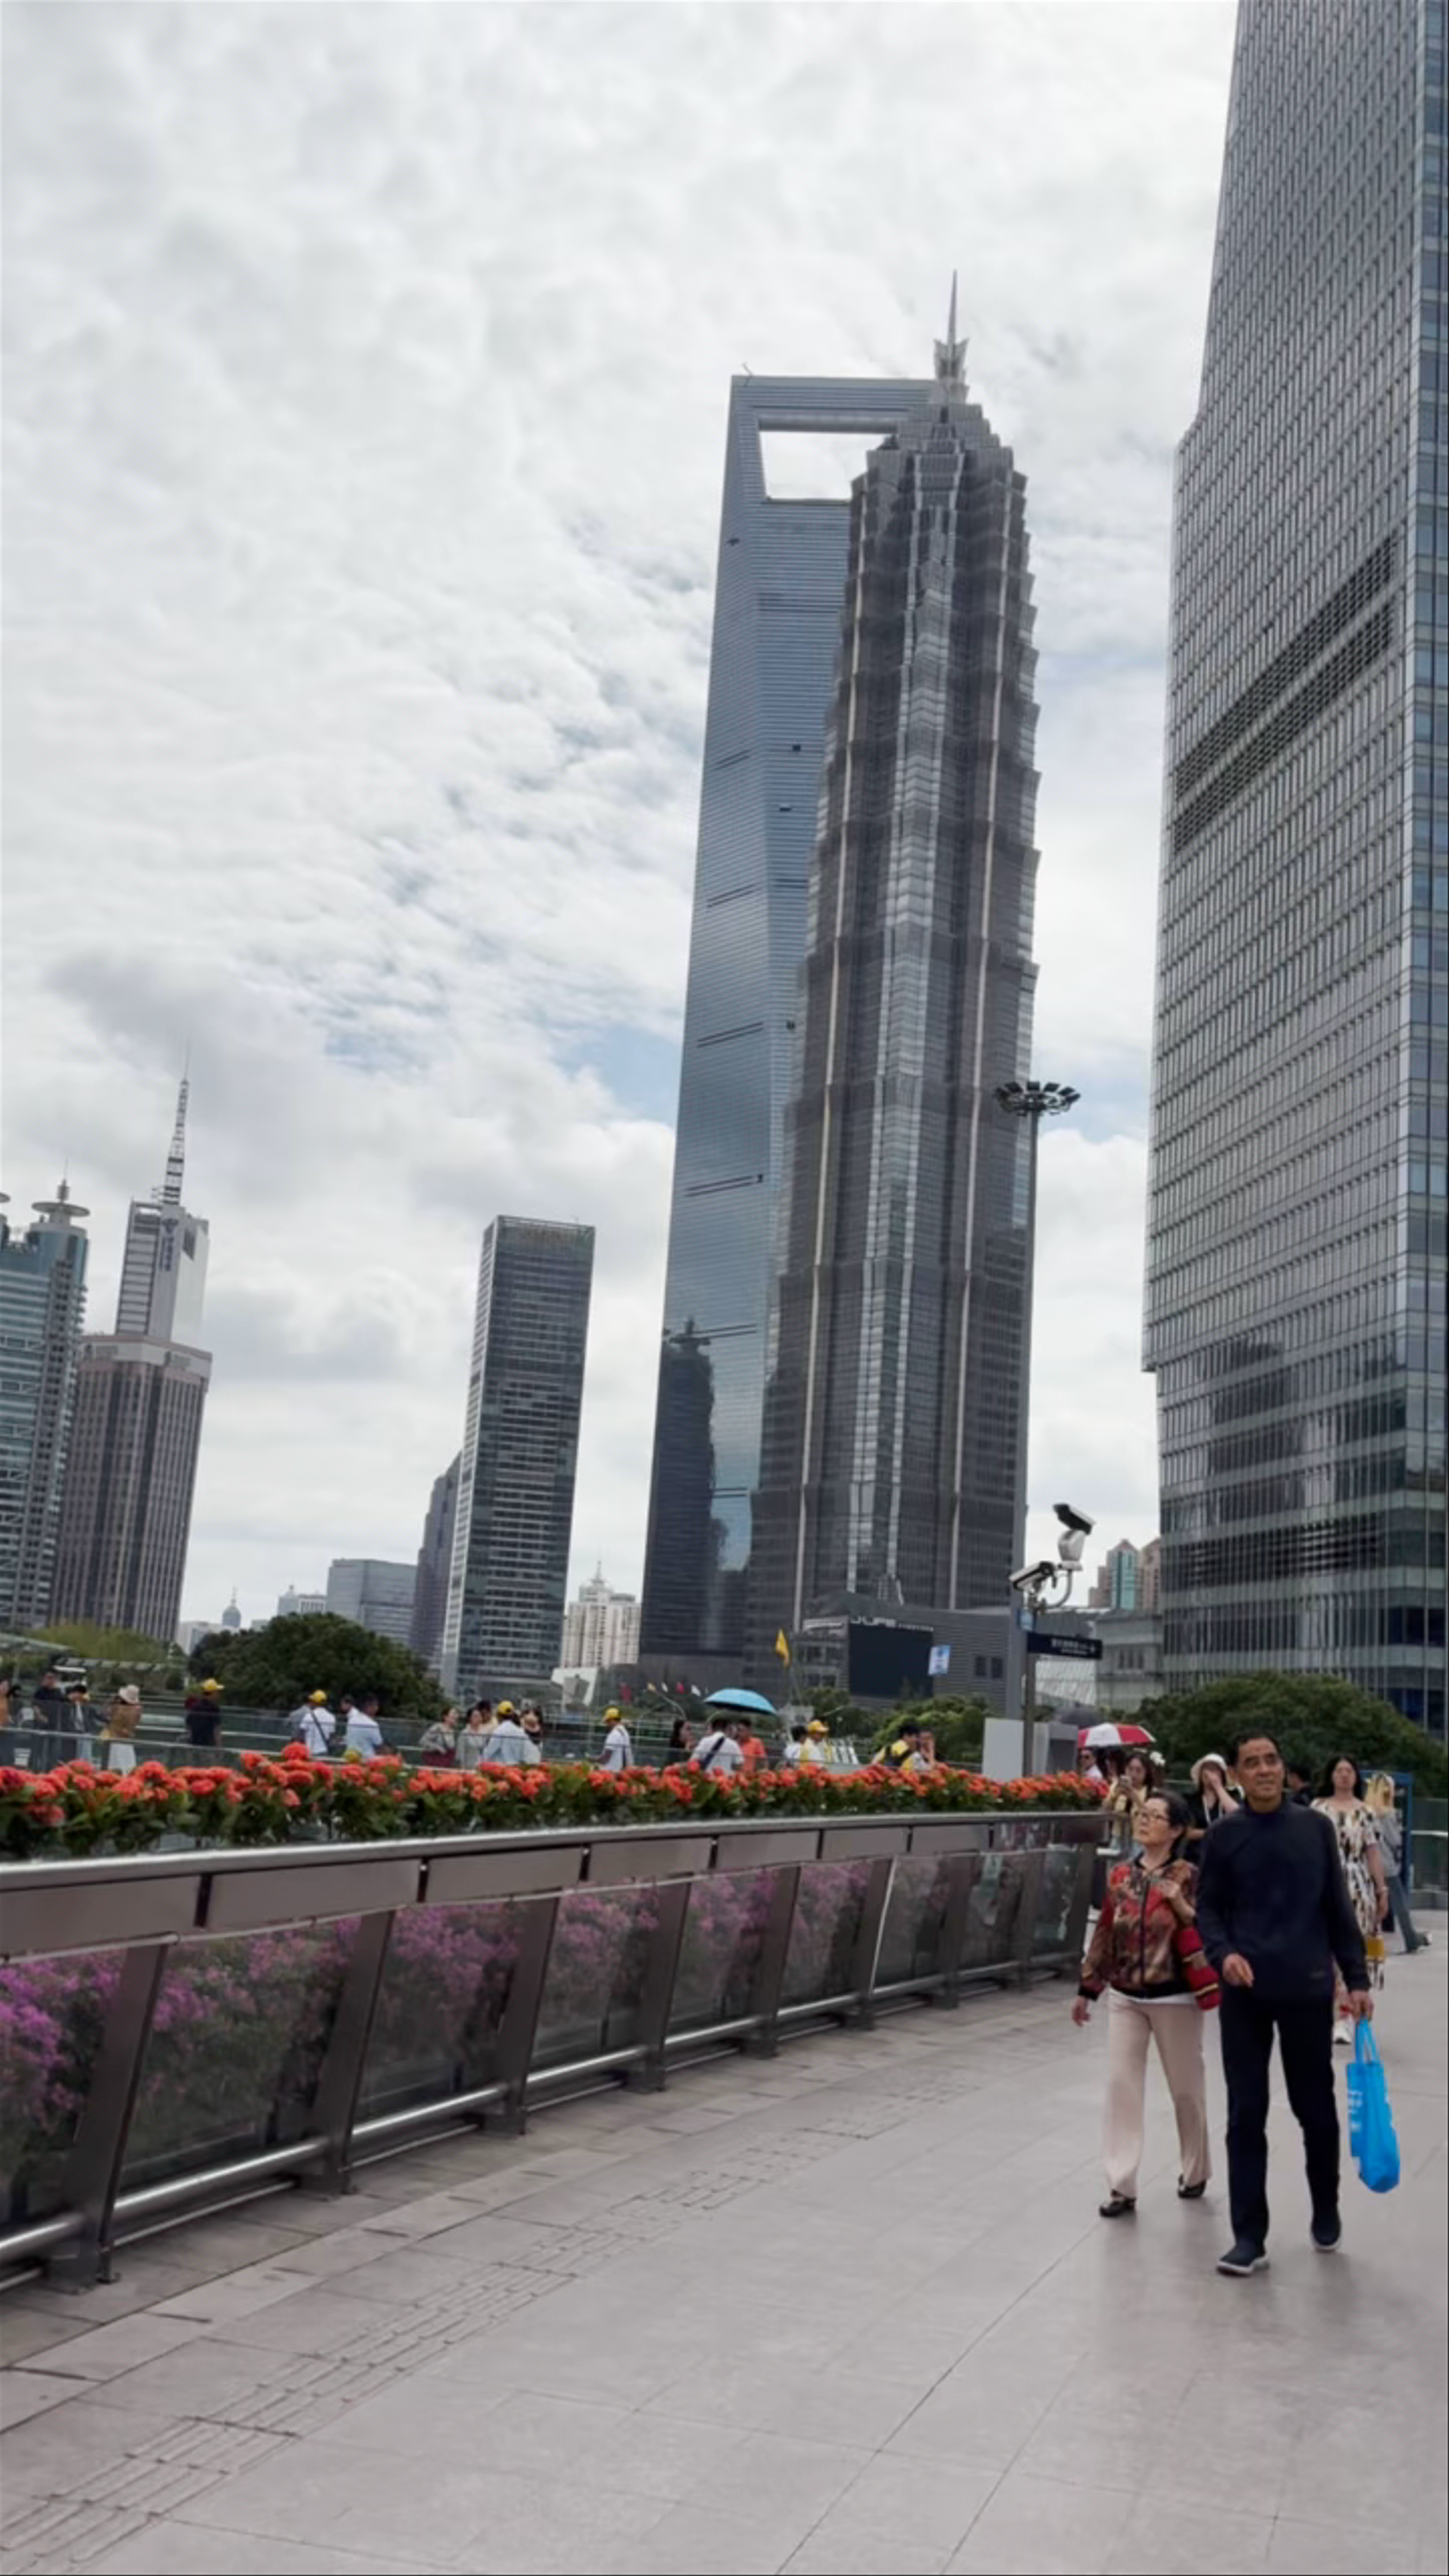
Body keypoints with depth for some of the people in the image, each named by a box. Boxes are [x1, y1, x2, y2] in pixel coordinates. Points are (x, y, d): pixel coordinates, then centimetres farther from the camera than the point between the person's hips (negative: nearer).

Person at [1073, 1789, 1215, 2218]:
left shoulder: (1188, 1877, -9)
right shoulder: (1120, 1876, 3)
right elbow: (1105, 1934, 9)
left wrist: (1182, 1906, -26)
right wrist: (1088, 1988, 11)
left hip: (1174, 1999, -3)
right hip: (1125, 1999, 4)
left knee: (1186, 2088, 12)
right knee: (1121, 2087, -2)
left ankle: (1195, 2172, 33)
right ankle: (1122, 2187, 3)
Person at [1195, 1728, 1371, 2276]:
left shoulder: (1315, 1828, 1)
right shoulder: (1224, 1837, -1)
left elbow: (1337, 1908, 6)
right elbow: (1208, 1910, 2)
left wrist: (1356, 1979, 3)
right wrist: (1224, 1954, -17)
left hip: (1308, 1989, 0)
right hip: (1244, 1993, 0)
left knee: (1316, 2108, 12)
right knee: (1246, 2114, 2)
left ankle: (1326, 2211, 35)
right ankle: (1250, 2236, 10)